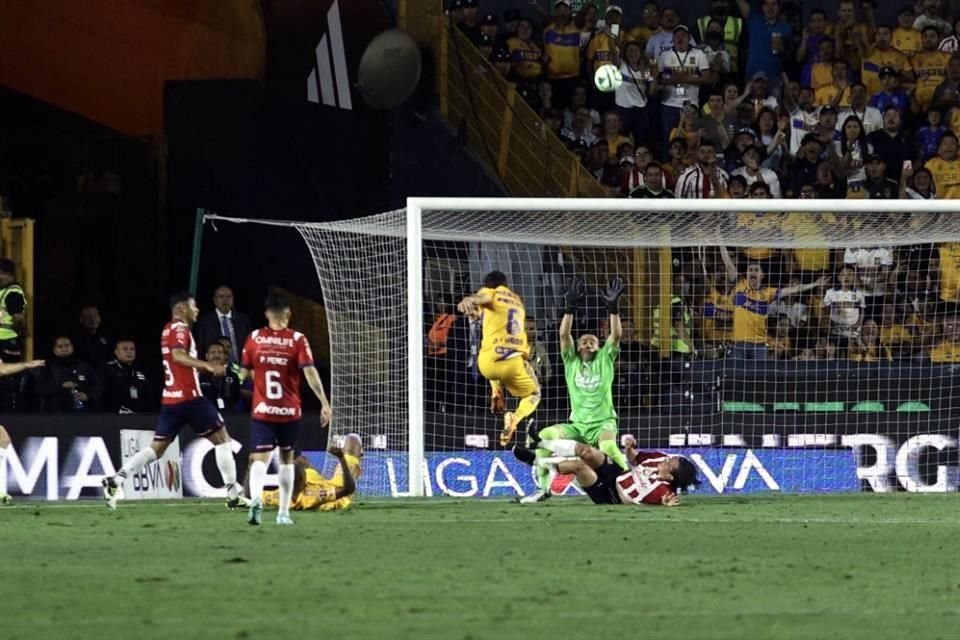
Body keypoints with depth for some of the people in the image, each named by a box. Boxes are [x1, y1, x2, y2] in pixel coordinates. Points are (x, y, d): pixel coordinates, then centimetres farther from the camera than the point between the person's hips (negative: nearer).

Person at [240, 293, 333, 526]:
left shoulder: (254, 338, 0)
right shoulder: (298, 340, -5)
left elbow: (244, 373, 8)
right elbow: (310, 373, -14)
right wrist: (325, 403, -14)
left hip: (262, 411, 0)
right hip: (290, 411, 0)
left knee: (259, 459, -7)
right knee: (286, 458, 17)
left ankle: (256, 498, -36)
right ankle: (283, 512, 20)